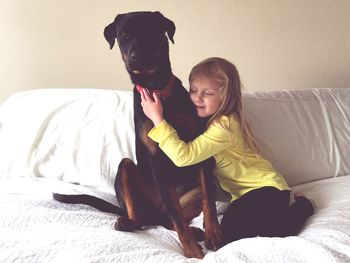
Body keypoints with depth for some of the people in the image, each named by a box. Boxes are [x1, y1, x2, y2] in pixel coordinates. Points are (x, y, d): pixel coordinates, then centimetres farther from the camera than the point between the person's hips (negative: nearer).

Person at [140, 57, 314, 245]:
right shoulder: (204, 119, 1)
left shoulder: (224, 127, -27)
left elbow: (183, 156, -34)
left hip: (266, 187, -8)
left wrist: (157, 119, -34)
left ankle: (300, 206, 2)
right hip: (244, 192, 8)